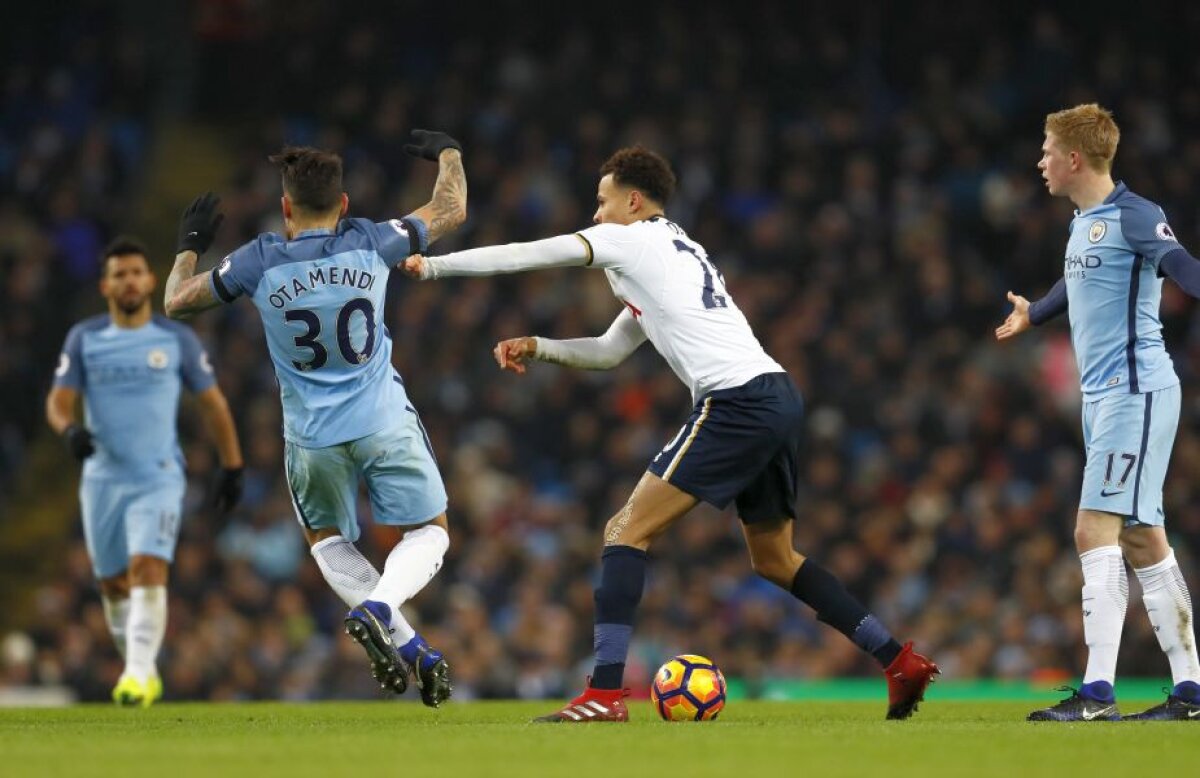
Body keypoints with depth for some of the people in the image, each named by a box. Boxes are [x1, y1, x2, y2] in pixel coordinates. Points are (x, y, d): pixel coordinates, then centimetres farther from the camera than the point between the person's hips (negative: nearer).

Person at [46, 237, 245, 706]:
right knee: (113, 584, 8)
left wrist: (232, 467, 9)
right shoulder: (84, 339, 4)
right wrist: (70, 429, -23)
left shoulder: (178, 340, 2)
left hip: (159, 478, -2)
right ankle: (143, 673, 26)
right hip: (103, 478, 3)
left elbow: (212, 403, 10)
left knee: (148, 570, -20)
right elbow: (59, 400, 0)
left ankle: (139, 674, -25)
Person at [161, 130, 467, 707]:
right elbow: (451, 210, 14)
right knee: (427, 533, 13)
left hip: (311, 437, 1)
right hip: (384, 423, -1)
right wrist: (448, 156, 32)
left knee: (327, 539, 23)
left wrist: (189, 246, 24)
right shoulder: (370, 243, -4)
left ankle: (404, 643, 2)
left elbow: (176, 303, 7)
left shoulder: (259, 262, -7)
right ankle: (379, 607, -19)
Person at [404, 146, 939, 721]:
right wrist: (537, 347, 21)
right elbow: (609, 351, 33)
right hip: (779, 396, 9)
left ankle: (604, 694, -17)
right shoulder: (678, 250, 28)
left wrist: (431, 265, 13)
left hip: (736, 402, -9)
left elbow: (519, 257, 4)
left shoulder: (630, 240, 2)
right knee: (774, 560, 21)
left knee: (627, 531, -9)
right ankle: (901, 662, 19)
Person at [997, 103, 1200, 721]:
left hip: (1135, 391, -9)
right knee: (1142, 542, 9)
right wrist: (1032, 316, 55)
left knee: (1096, 531, -15)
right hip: (1102, 395, 9)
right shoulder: (1083, 223, 15)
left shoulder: (1133, 217, -12)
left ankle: (1096, 694, -18)